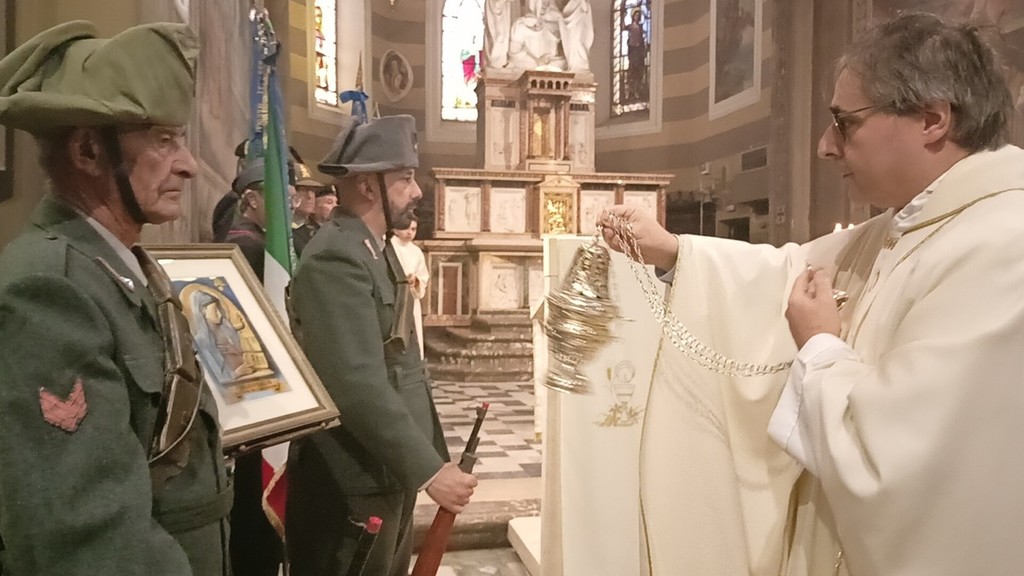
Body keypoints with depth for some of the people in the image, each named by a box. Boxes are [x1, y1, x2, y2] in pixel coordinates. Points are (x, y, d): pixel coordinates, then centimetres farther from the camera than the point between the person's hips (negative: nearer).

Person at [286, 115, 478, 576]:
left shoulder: (376, 248, 11)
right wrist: (429, 470, -24)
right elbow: (359, 386, -28)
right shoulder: (335, 259, -21)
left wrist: (434, 456, 15)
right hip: (351, 484, -9)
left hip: (388, 473, 9)